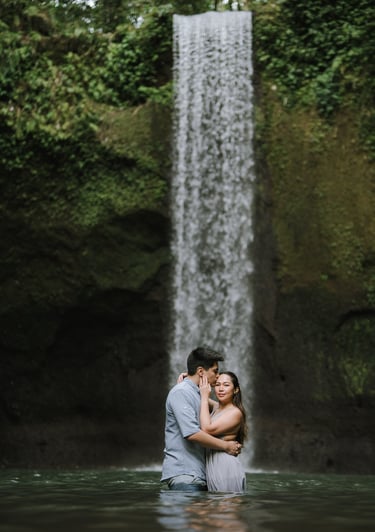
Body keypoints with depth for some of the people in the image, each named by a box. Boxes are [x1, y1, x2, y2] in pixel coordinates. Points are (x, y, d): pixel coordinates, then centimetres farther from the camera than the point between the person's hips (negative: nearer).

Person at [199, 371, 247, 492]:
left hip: (226, 468, -8)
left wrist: (204, 397, -12)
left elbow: (208, 429, -18)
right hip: (211, 468, 8)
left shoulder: (235, 413, -10)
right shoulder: (215, 407, 13)